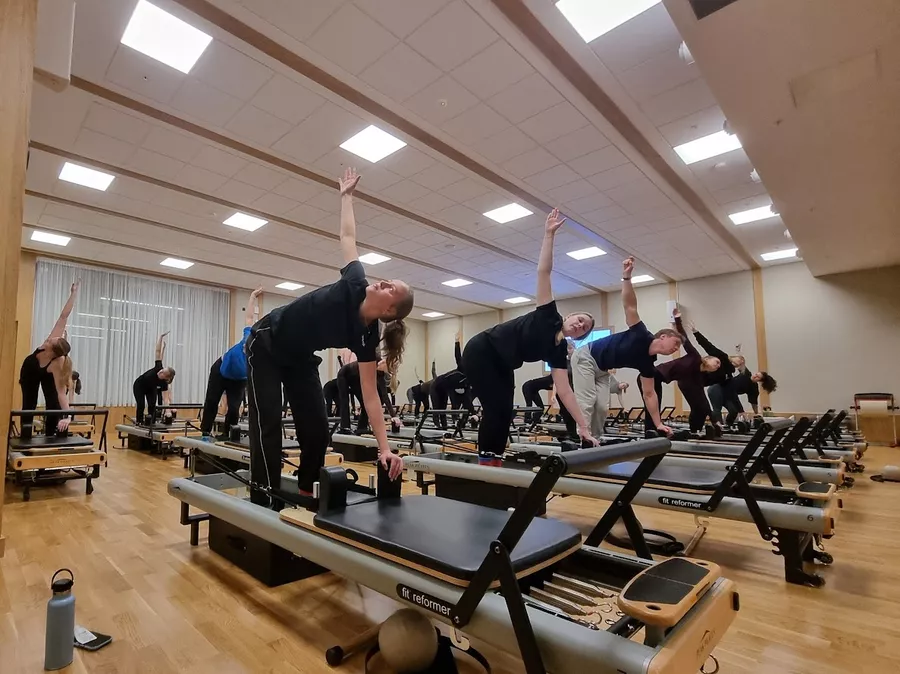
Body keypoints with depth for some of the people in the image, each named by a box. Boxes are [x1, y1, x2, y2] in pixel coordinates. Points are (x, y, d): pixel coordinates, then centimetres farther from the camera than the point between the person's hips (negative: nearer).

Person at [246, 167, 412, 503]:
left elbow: (370, 396, -24)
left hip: (299, 359, 2)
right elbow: (347, 236, -10)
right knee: (267, 427, -9)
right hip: (266, 346, -2)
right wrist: (346, 195, -3)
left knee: (317, 431, -4)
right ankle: (264, 507, -3)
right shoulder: (356, 285, -27)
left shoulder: (366, 338, -24)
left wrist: (385, 448, -30)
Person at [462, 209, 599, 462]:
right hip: (480, 353, -7)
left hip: (502, 366, 8)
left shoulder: (558, 351, 1)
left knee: (505, 412, 3)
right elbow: (543, 272, -19)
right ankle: (485, 462, -2)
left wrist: (582, 426, -12)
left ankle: (494, 463, 12)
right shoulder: (549, 316, -12)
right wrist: (549, 234, -25)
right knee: (495, 408, -11)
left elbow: (564, 390, -6)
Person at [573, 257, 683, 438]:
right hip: (585, 358, -9)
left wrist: (658, 424, 2)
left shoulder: (647, 364, 3)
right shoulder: (641, 335, -17)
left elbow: (649, 394, 6)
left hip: (601, 369, 9)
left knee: (602, 406, 0)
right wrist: (626, 277, -40)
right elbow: (630, 306, -26)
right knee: (586, 403, -15)